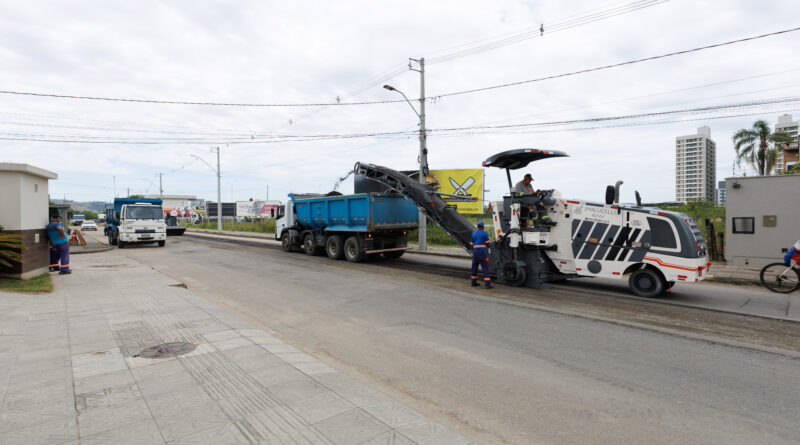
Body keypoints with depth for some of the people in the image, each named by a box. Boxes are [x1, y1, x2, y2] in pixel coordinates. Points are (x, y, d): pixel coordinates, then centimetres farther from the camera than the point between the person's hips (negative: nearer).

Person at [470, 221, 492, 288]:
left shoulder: (473, 233, 10)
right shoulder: (485, 233, -5)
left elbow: (471, 244, 11)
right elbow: (487, 244, -6)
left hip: (475, 252, 5)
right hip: (483, 253, -5)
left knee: (474, 267, 15)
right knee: (485, 268, -5)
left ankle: (474, 282, 21)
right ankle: (487, 284, -10)